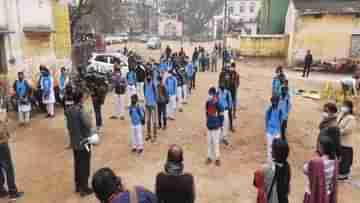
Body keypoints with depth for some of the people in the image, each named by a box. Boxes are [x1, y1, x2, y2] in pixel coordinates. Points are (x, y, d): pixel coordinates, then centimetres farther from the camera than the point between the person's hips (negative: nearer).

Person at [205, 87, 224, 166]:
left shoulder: (218, 104, -16)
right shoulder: (208, 102, 2)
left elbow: (221, 115, -10)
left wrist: (221, 124, -7)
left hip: (216, 126, -6)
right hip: (209, 125, 6)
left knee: (216, 142, 0)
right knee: (209, 142, 13)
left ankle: (217, 158, 13)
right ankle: (210, 157, 26)